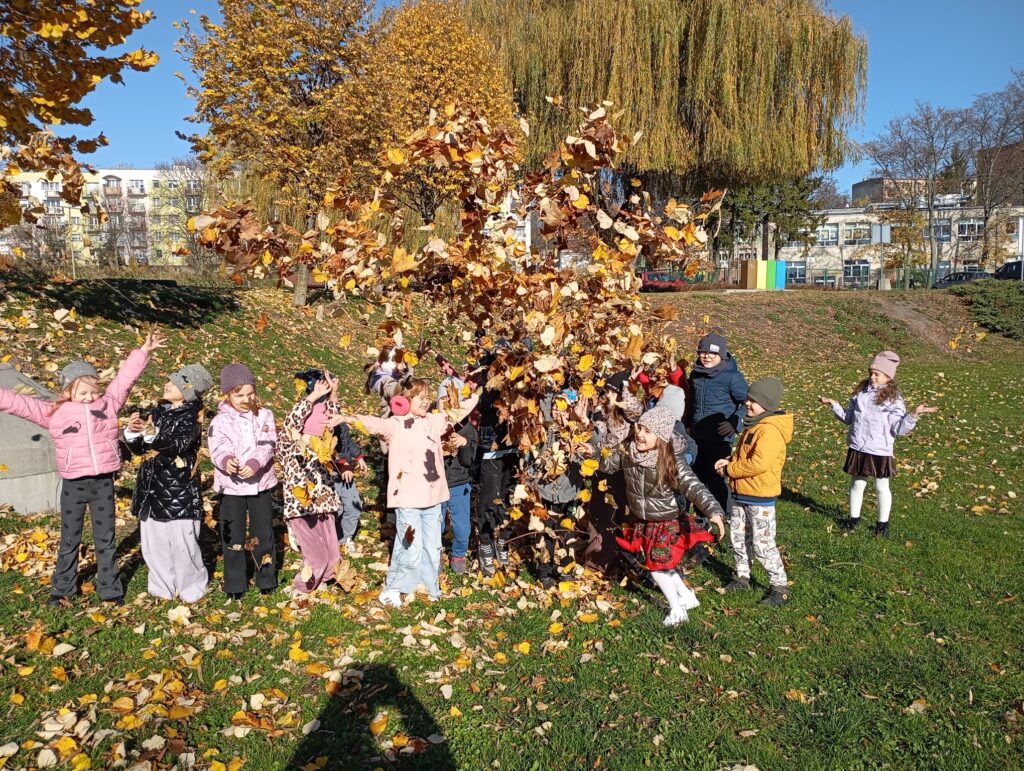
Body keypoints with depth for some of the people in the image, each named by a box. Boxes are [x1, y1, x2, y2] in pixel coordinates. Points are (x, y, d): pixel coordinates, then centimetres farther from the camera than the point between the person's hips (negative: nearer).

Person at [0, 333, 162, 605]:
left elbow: (124, 378, 7)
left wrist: (143, 351, 7)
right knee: (69, 539, 14)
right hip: (73, 484, -1)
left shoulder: (108, 404, 2)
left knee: (105, 538, 12)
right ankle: (62, 588, 31)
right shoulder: (53, 412, -2)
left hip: (103, 481, 1)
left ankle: (109, 588, 23)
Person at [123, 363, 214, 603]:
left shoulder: (191, 416, -8)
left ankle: (191, 588, 17)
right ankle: (163, 587, 29)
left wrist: (153, 434, -39)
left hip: (179, 489, -7)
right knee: (152, 541, 12)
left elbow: (179, 444, -26)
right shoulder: (159, 412, 12)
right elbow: (139, 449, 13)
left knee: (182, 542, -2)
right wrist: (133, 432, -6)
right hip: (152, 486, 7)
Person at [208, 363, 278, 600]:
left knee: (264, 533, 11)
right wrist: (226, 460, -41)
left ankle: (266, 578, 27)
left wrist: (254, 463, -30)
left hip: (259, 483, 1)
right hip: (231, 485, -1)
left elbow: (267, 444, -12)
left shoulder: (264, 415, 1)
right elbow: (218, 448, -18)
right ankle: (235, 583, 20)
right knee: (232, 536, 7)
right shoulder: (220, 421, -4)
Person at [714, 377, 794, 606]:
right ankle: (742, 577, 32)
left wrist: (729, 470, -18)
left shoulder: (770, 430, -22)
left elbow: (759, 463, -30)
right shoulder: (753, 425, 10)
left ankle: (780, 586, 12)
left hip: (760, 497, -9)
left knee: (763, 544, -2)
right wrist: (729, 461, -1)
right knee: (737, 537, 17)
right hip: (740, 493, 9)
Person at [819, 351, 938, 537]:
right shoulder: (860, 393, 4)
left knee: (882, 487, 11)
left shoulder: (893, 399, -10)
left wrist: (914, 415, -26)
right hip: (858, 449, 4)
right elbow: (849, 418, 15)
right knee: (857, 484, 15)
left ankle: (883, 523, 26)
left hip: (880, 451, -4)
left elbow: (899, 429, -14)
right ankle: (854, 517, 31)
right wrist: (834, 405, 8)